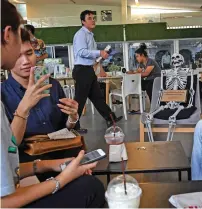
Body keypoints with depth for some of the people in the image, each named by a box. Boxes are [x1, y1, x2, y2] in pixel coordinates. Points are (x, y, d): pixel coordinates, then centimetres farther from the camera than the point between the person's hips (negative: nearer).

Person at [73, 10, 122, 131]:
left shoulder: (90, 35, 18)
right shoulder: (81, 34, -12)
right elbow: (82, 52, -24)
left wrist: (99, 56, 7)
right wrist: (99, 53, -23)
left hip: (89, 70, 10)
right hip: (82, 70, -10)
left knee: (97, 96, 15)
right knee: (80, 99, -3)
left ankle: (110, 119, 24)